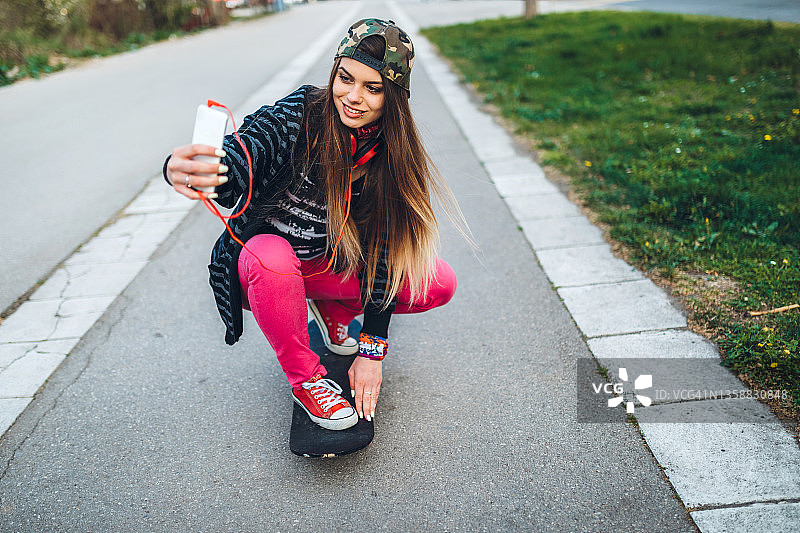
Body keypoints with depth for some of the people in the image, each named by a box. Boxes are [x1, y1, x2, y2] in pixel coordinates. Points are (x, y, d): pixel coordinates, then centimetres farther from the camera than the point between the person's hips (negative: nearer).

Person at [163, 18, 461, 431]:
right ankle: (304, 378, -13)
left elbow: (385, 251, -13)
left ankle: (332, 311, 12)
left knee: (440, 283, -12)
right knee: (271, 256, -39)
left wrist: (371, 350, -16)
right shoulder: (294, 117, -22)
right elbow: (231, 171, -38)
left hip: (333, 266, 3)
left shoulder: (390, 153, -13)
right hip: (262, 266, -3)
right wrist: (183, 172, -64)